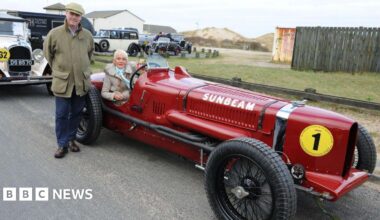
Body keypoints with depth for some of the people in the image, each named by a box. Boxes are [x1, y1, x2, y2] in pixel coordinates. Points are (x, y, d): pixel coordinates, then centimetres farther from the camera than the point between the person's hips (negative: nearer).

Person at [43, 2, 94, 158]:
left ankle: (71, 139, 28)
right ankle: (62, 144, 15)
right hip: (62, 82, -2)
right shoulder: (55, 33, -5)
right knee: (61, 115, 2)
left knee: (76, 113, 11)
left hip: (81, 82, 3)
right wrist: (58, 69, 13)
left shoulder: (87, 35, 3)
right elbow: (48, 53, 10)